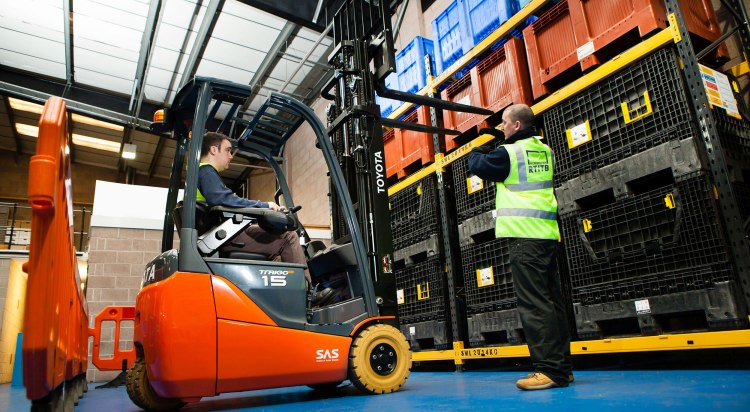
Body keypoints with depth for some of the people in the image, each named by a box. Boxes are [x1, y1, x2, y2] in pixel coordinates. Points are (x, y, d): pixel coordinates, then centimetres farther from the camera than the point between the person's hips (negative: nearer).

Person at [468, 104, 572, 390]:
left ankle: (550, 369, -9)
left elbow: (477, 165, 6)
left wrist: (476, 151, 26)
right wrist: (503, 138, 33)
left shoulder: (508, 153, -7)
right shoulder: (544, 150, 16)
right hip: (547, 233, 9)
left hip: (524, 236, -9)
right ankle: (562, 366, 17)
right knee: (551, 300, 10)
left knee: (533, 303, -9)